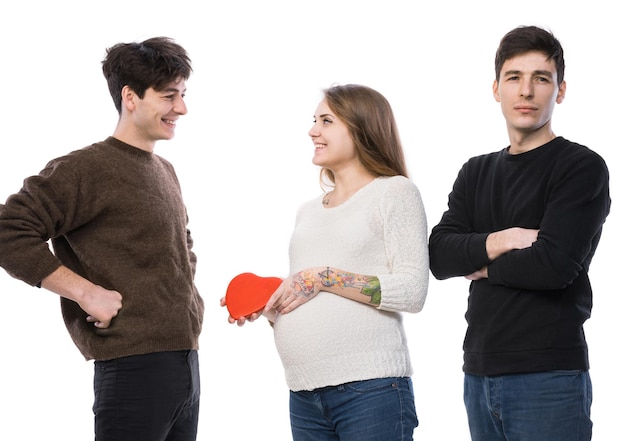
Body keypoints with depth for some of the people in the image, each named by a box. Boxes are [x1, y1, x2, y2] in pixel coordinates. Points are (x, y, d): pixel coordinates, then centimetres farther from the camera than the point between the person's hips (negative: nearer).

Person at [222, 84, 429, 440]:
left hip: (371, 387, -6)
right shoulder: (309, 212, 20)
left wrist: (324, 278, -12)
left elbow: (412, 291, -11)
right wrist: (264, 305, 4)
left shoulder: (394, 191, 0)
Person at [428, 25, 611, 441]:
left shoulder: (583, 167, -4)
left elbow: (555, 265, -17)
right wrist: (500, 242, -14)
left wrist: (482, 267, -2)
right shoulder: (476, 173, 15)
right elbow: (439, 255, 2)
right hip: (479, 374, 6)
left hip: (549, 379, -6)